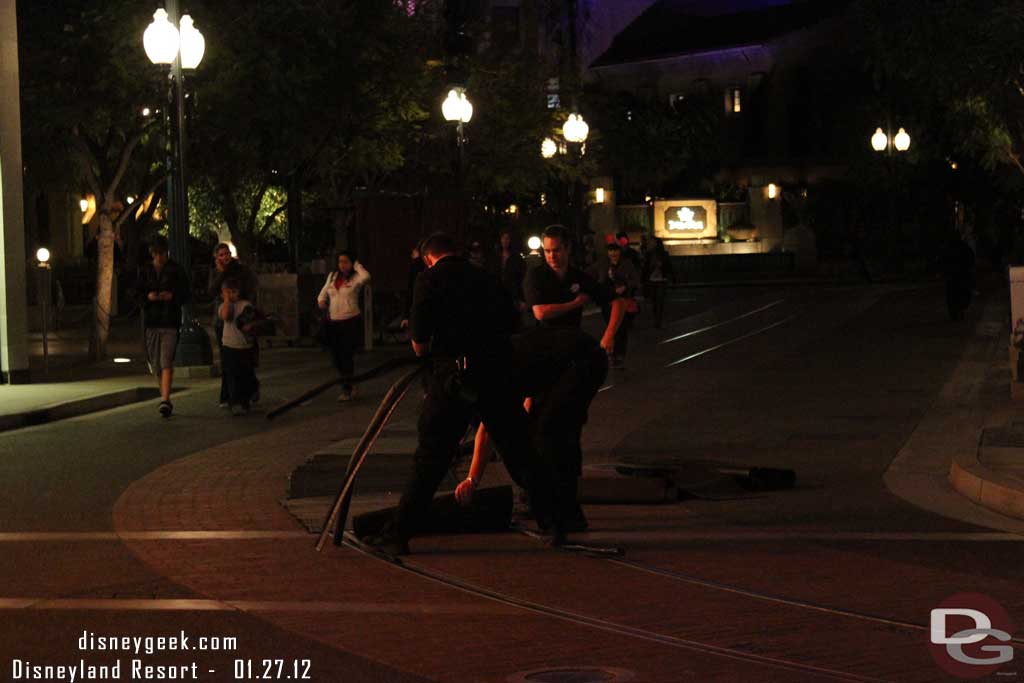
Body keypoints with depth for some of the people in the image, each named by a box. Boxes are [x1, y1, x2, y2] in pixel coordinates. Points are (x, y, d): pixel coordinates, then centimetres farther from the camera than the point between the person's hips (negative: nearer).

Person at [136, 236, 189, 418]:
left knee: (166, 362, -15)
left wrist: (172, 296, -15)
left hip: (170, 321, -4)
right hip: (150, 321, 4)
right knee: (155, 364, 9)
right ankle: (165, 396, 28)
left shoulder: (175, 270, 2)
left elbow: (186, 294, 4)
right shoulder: (146, 271, 10)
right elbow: (138, 295, 12)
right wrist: (148, 297, -10)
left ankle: (165, 400, -20)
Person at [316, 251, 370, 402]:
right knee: (336, 357, 11)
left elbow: (366, 277, -29)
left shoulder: (355, 278, -7)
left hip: (351, 321, -6)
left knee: (346, 356, -5)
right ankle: (349, 385, 29)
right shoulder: (332, 276, 10)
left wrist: (357, 265, -13)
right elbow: (324, 292, 18)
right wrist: (321, 300, -3)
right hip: (333, 322, 6)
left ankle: (347, 390, 6)